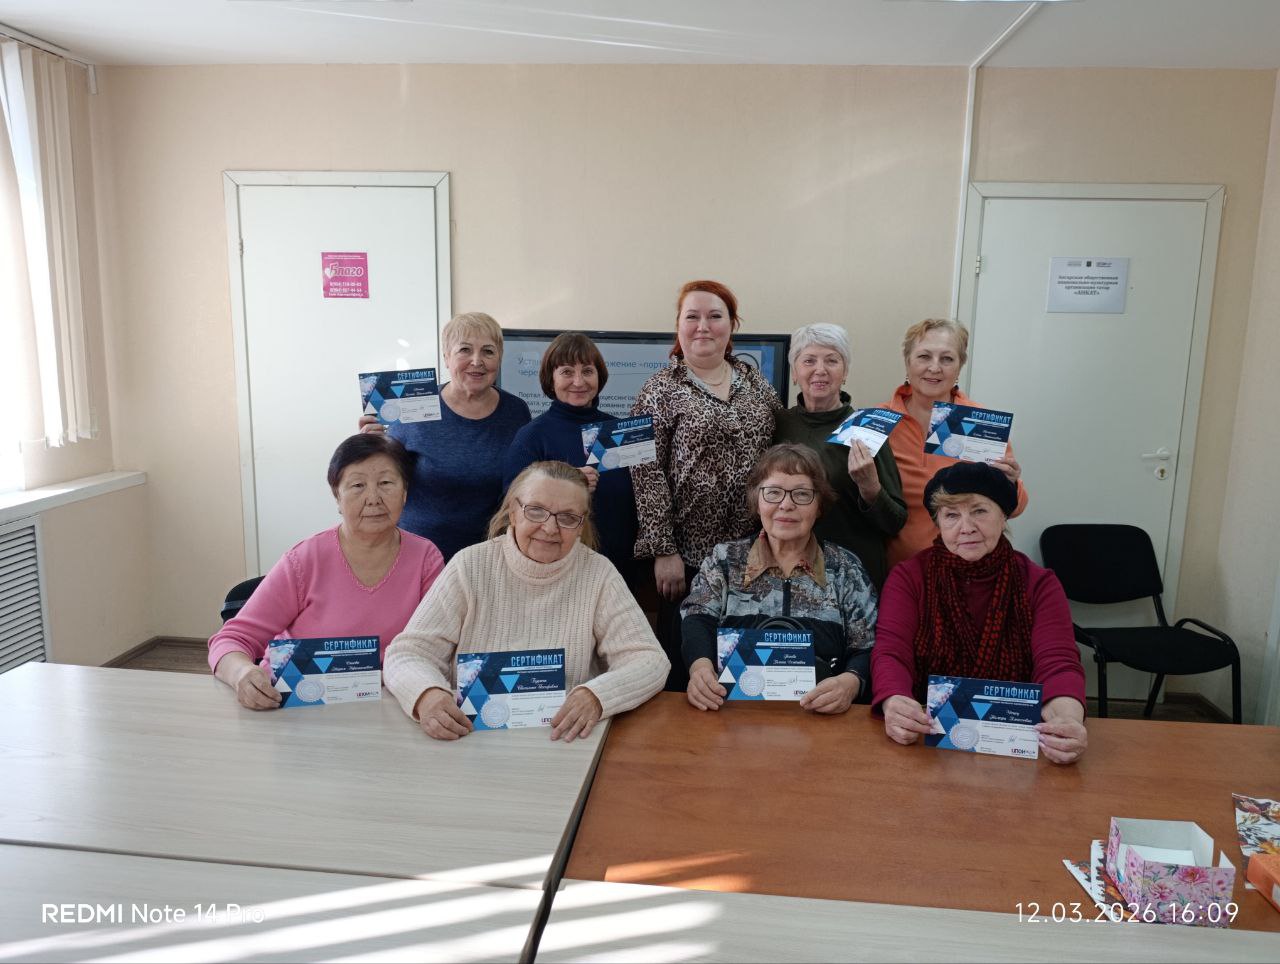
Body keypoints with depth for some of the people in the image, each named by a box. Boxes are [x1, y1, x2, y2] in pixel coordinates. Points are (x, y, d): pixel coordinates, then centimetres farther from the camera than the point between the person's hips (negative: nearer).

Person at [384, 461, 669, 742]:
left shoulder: (598, 574, -4)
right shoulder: (471, 566, -3)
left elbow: (649, 661, -8)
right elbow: (407, 653, -5)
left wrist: (596, 696, -29)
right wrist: (426, 694, -29)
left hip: (564, 742, 0)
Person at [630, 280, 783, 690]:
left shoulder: (755, 382, 10)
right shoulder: (661, 389, -3)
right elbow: (647, 474, -8)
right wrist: (663, 550, -13)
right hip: (689, 551, -4)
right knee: (684, 666, 6)